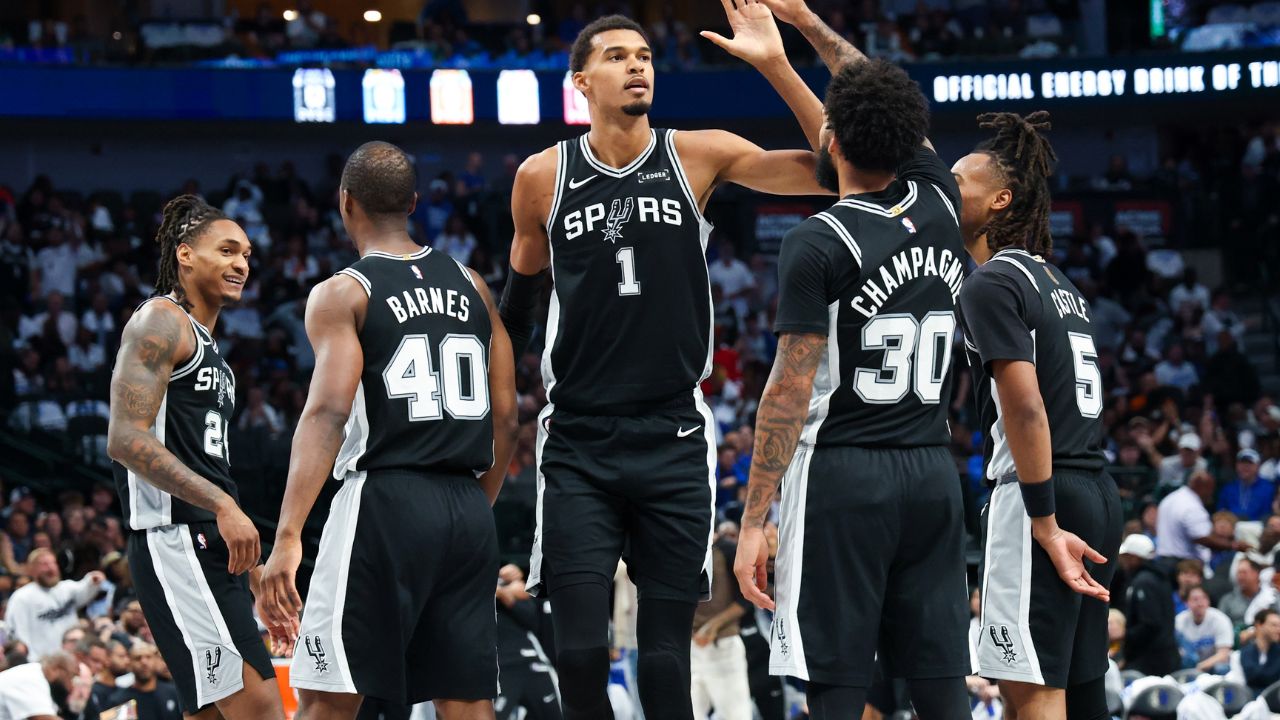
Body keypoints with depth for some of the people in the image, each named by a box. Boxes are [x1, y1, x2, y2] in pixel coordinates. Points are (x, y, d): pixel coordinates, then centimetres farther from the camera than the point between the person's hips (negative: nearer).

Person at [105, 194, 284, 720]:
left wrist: (247, 561, 23)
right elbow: (127, 440, -18)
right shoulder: (161, 322, -7)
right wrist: (222, 505, -24)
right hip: (176, 542, -10)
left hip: (214, 545, 10)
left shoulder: (208, 344, 23)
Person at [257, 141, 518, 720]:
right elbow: (506, 418, 13)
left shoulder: (342, 295, -3)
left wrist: (287, 538, -23)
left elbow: (328, 414, -17)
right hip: (467, 511, 5)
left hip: (385, 503, -5)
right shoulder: (470, 286, 14)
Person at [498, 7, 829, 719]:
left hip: (673, 440, 0)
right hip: (579, 444, 0)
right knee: (581, 654, -7)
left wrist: (776, 65, -19)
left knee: (666, 659, 2)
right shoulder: (543, 177, 2)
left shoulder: (698, 156, 0)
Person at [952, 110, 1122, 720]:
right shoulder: (1057, 282, 19)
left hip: (1045, 496, -9)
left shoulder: (990, 284, -9)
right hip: (1097, 493, 9)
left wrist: (1045, 525, -19)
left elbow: (1026, 410, -17)